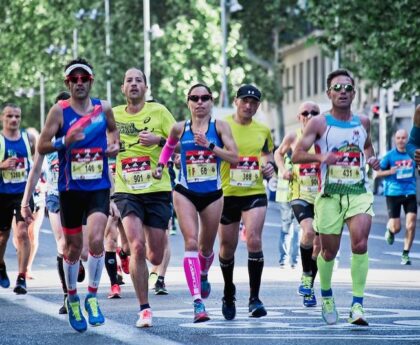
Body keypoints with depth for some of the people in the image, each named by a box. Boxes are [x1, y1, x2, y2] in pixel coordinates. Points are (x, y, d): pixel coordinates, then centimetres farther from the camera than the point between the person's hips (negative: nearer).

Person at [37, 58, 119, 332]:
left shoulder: (103, 108, 4)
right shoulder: (59, 111, -4)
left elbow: (113, 129, 25)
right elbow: (41, 147, -6)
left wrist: (115, 144, 5)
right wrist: (65, 141, -23)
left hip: (99, 187, 1)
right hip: (70, 189, -1)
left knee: (96, 239, -18)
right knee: (74, 246, 8)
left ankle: (92, 297, -2)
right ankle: (72, 298, 29)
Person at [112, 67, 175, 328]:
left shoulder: (159, 111, -1)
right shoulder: (113, 115, 7)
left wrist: (159, 139, -19)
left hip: (157, 191, -1)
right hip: (127, 192, 1)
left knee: (155, 257, 3)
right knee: (137, 247, -18)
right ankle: (144, 309, -10)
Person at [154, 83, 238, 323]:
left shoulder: (220, 126, -4)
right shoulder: (180, 129, 0)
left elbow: (234, 157, -13)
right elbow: (169, 145, 22)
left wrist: (209, 145, -22)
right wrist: (161, 165, 8)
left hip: (213, 194, 1)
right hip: (186, 193, -1)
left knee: (206, 247, 15)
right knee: (191, 242, -18)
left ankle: (203, 275, 52)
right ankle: (198, 302, -24)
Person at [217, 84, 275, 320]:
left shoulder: (263, 130, 7)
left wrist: (269, 165, 3)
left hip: (255, 194, 1)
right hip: (227, 194, 0)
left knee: (254, 240, -19)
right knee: (227, 246, 10)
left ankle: (255, 298, -12)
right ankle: (229, 294, 35)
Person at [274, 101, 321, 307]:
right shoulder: (293, 137, 2)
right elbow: (279, 153, 21)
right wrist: (282, 169, 3)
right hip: (300, 194, -1)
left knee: (319, 243, 5)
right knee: (308, 231, -28)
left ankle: (309, 288, 21)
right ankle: (306, 275, -9)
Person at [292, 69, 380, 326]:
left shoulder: (363, 122, 8)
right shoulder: (319, 123, -3)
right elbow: (296, 155, -7)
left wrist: (372, 158, 6)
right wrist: (321, 157, -25)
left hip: (360, 192, 1)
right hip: (330, 195, -1)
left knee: (360, 244, -18)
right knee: (329, 251, 7)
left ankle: (358, 305, -15)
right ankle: (326, 295, 34)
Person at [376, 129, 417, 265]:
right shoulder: (389, 155, -3)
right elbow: (378, 173, 1)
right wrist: (390, 172, -17)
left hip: (410, 192, 2)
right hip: (393, 193, -2)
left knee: (411, 225, -9)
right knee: (396, 228, -3)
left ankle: (406, 254, 3)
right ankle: (389, 229, 35)